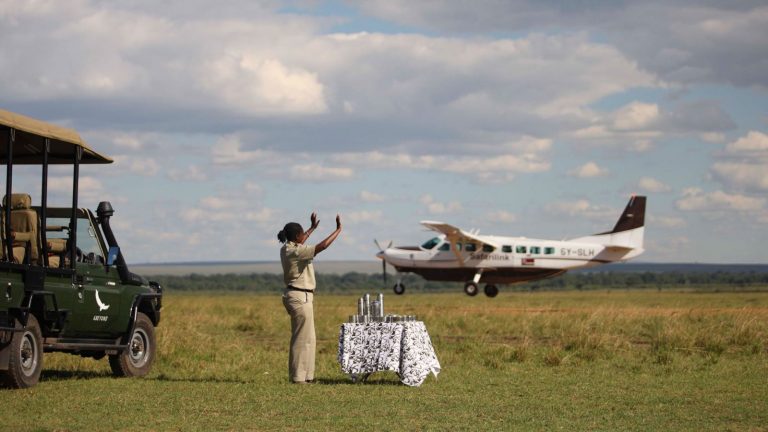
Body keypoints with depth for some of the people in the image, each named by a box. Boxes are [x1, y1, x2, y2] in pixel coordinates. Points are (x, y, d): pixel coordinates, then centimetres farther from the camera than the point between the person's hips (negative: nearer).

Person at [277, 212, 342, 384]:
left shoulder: (286, 249, 8)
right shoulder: (296, 252, -19)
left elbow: (299, 243, 32)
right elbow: (322, 246, -25)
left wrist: (313, 228, 38)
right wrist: (338, 229, -17)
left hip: (294, 295, 10)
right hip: (300, 297, -10)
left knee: (305, 337, 15)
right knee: (303, 338, -5)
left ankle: (305, 375, 20)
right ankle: (299, 377, -3)